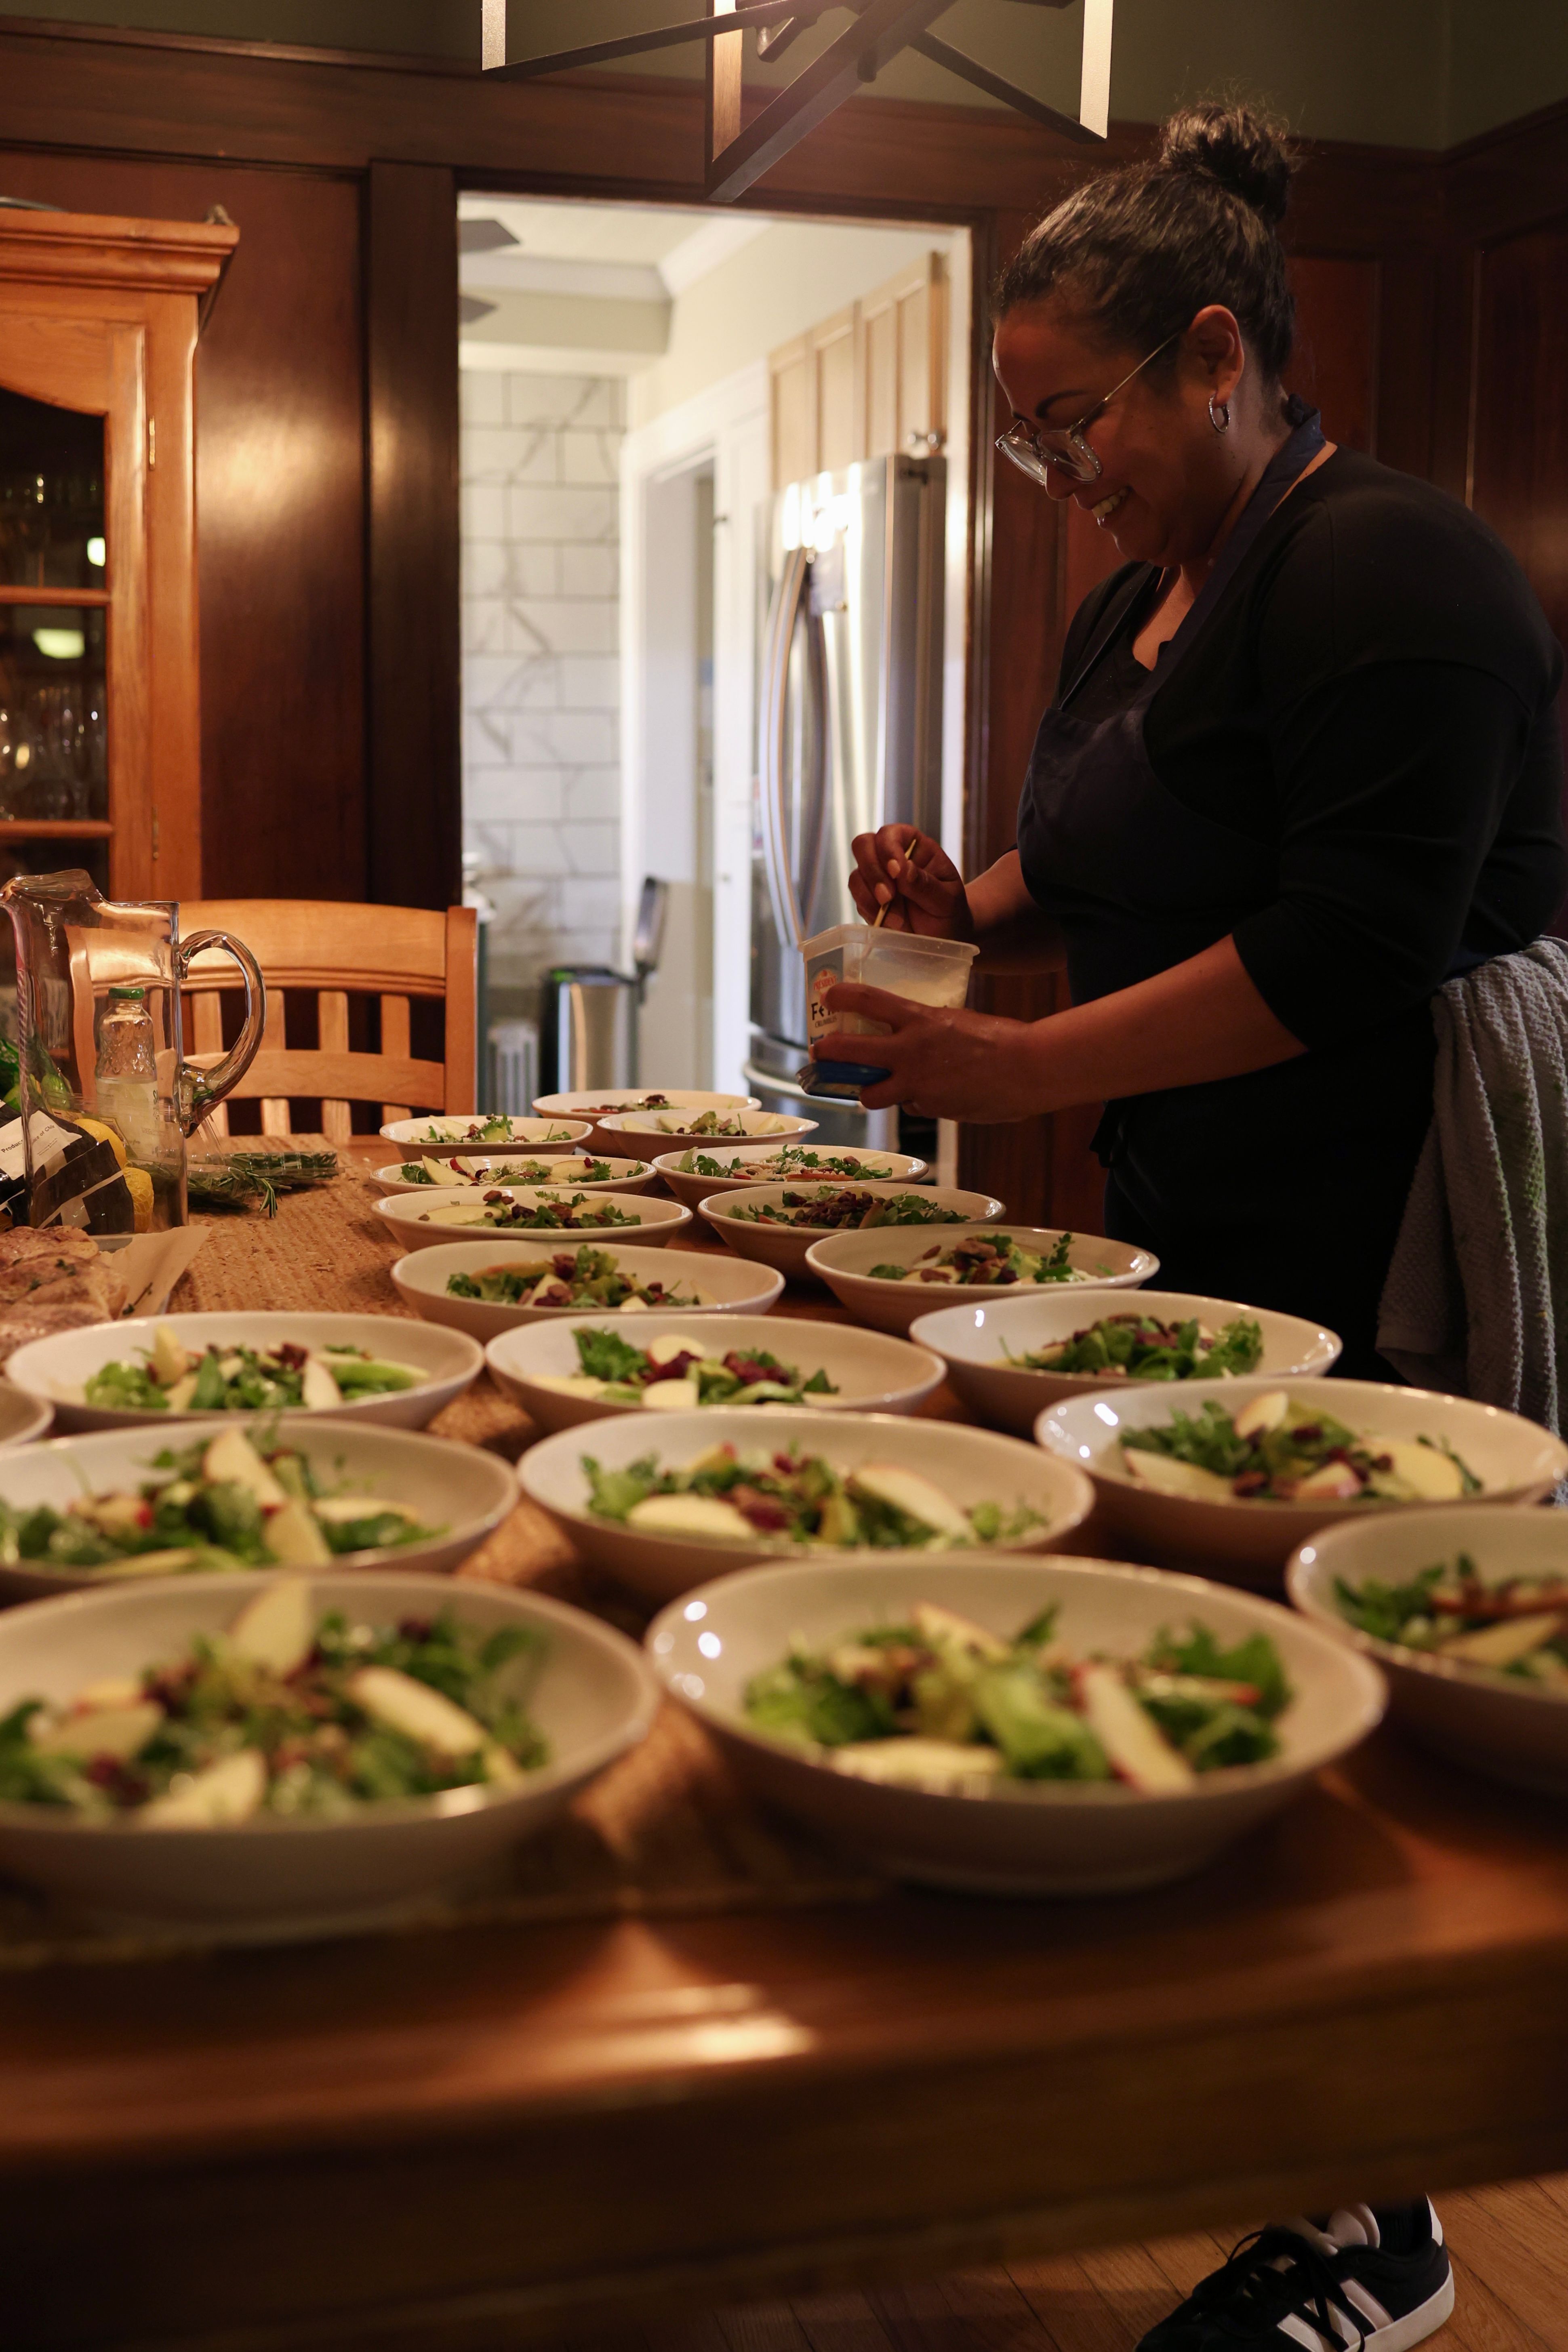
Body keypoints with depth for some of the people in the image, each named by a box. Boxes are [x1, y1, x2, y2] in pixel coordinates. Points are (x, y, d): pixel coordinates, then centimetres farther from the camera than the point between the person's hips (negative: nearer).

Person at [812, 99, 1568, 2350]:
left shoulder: (1383, 570, -15)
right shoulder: (1140, 604, 15)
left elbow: (1348, 956, -23)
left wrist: (1021, 1067, -21)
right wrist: (973, 897, 7)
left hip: (1374, 1235, -9)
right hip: (1206, 1219, 9)